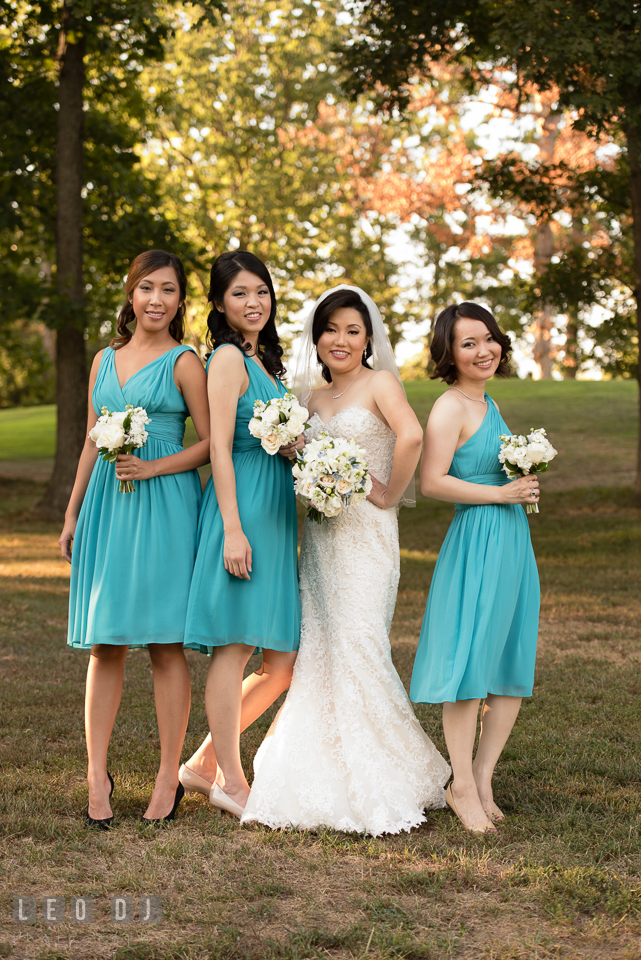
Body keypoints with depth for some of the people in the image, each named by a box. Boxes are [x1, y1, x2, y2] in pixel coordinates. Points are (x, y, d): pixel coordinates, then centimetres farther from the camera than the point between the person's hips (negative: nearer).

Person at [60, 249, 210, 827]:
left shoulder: (184, 362, 0)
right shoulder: (105, 361, 15)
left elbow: (211, 442, -3)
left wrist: (152, 468, -14)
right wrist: (72, 515, 17)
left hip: (164, 504, -5)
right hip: (107, 504, 5)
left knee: (165, 644, -1)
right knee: (104, 644, 3)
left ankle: (169, 778, 7)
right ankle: (98, 776, 8)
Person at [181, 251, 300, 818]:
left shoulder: (264, 360, 20)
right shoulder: (229, 357, -7)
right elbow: (220, 447, -14)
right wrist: (233, 529, -19)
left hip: (275, 514, 9)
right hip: (243, 508, -9)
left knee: (283, 663, 8)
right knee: (235, 646, -2)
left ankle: (205, 765, 18)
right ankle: (230, 781, 8)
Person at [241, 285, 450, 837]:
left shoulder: (379, 384, -4)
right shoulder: (313, 399, 16)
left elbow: (412, 435, -22)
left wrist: (389, 495, -15)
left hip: (366, 533, -7)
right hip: (320, 534, 7)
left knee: (357, 648, -9)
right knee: (320, 652, 5)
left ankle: (378, 786, 0)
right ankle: (328, 780, 13)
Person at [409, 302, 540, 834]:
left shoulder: (489, 404, 16)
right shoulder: (450, 408, -11)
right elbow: (433, 482, -19)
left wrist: (527, 482, 8)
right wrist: (502, 493, -16)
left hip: (512, 541, 9)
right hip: (477, 541, -9)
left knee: (513, 667, 10)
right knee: (470, 663, -4)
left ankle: (484, 776, 18)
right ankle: (462, 786, 6)